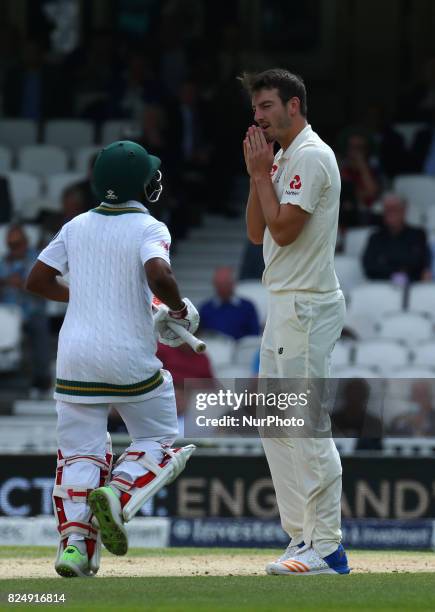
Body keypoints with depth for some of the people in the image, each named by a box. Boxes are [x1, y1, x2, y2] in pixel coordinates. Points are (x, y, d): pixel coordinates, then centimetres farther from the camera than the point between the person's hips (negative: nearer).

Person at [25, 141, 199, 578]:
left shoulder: (76, 227, 10)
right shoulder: (149, 228, -5)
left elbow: (37, 281, 13)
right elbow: (158, 275, -24)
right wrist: (180, 310, -6)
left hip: (75, 356, 4)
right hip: (130, 357, -4)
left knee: (80, 452, 8)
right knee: (159, 443, 12)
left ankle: (74, 542, -10)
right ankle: (118, 495, -17)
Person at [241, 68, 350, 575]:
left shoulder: (311, 156, -13)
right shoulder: (283, 159, 18)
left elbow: (283, 229, -19)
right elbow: (257, 232, 16)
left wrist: (261, 173, -9)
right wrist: (257, 173, 7)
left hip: (307, 306, -11)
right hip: (284, 305, 11)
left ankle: (326, 548, -12)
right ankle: (304, 537, 15)